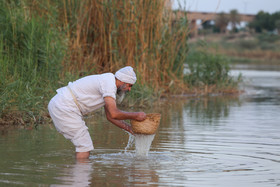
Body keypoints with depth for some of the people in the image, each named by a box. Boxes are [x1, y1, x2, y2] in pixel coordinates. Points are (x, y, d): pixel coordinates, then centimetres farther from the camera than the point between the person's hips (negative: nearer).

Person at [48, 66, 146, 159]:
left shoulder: (108, 81, 17)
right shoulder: (109, 83, -15)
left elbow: (110, 116, 22)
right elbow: (114, 114, -22)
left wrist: (130, 128, 15)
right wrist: (135, 115, -8)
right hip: (64, 107, -10)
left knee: (84, 144, 15)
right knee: (85, 146, -8)